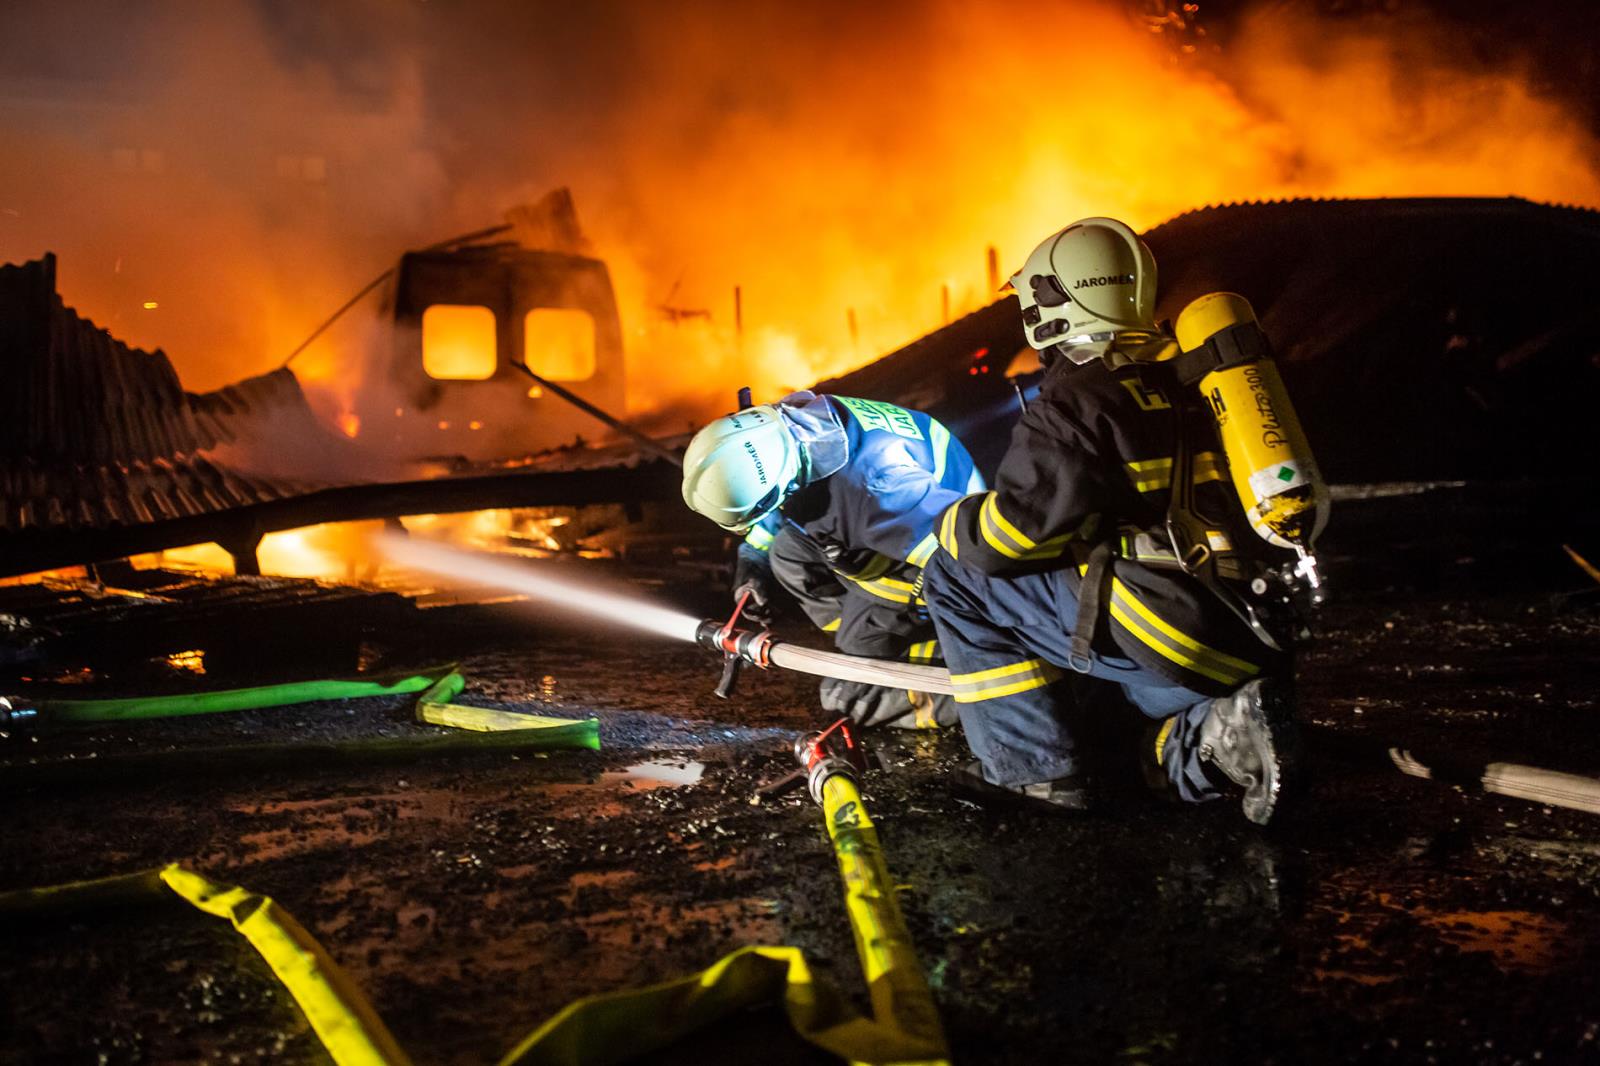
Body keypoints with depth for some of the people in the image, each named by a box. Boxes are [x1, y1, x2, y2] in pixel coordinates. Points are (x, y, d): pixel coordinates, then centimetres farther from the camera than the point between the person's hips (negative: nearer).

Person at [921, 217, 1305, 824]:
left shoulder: (1075, 399, -7)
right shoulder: (1179, 381, 18)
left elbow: (1023, 523, -12)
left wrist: (952, 529, 8)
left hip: (1158, 620, -8)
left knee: (955, 576, 4)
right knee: (1176, 751, 35)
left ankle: (1035, 768, 4)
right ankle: (1221, 726, -1)